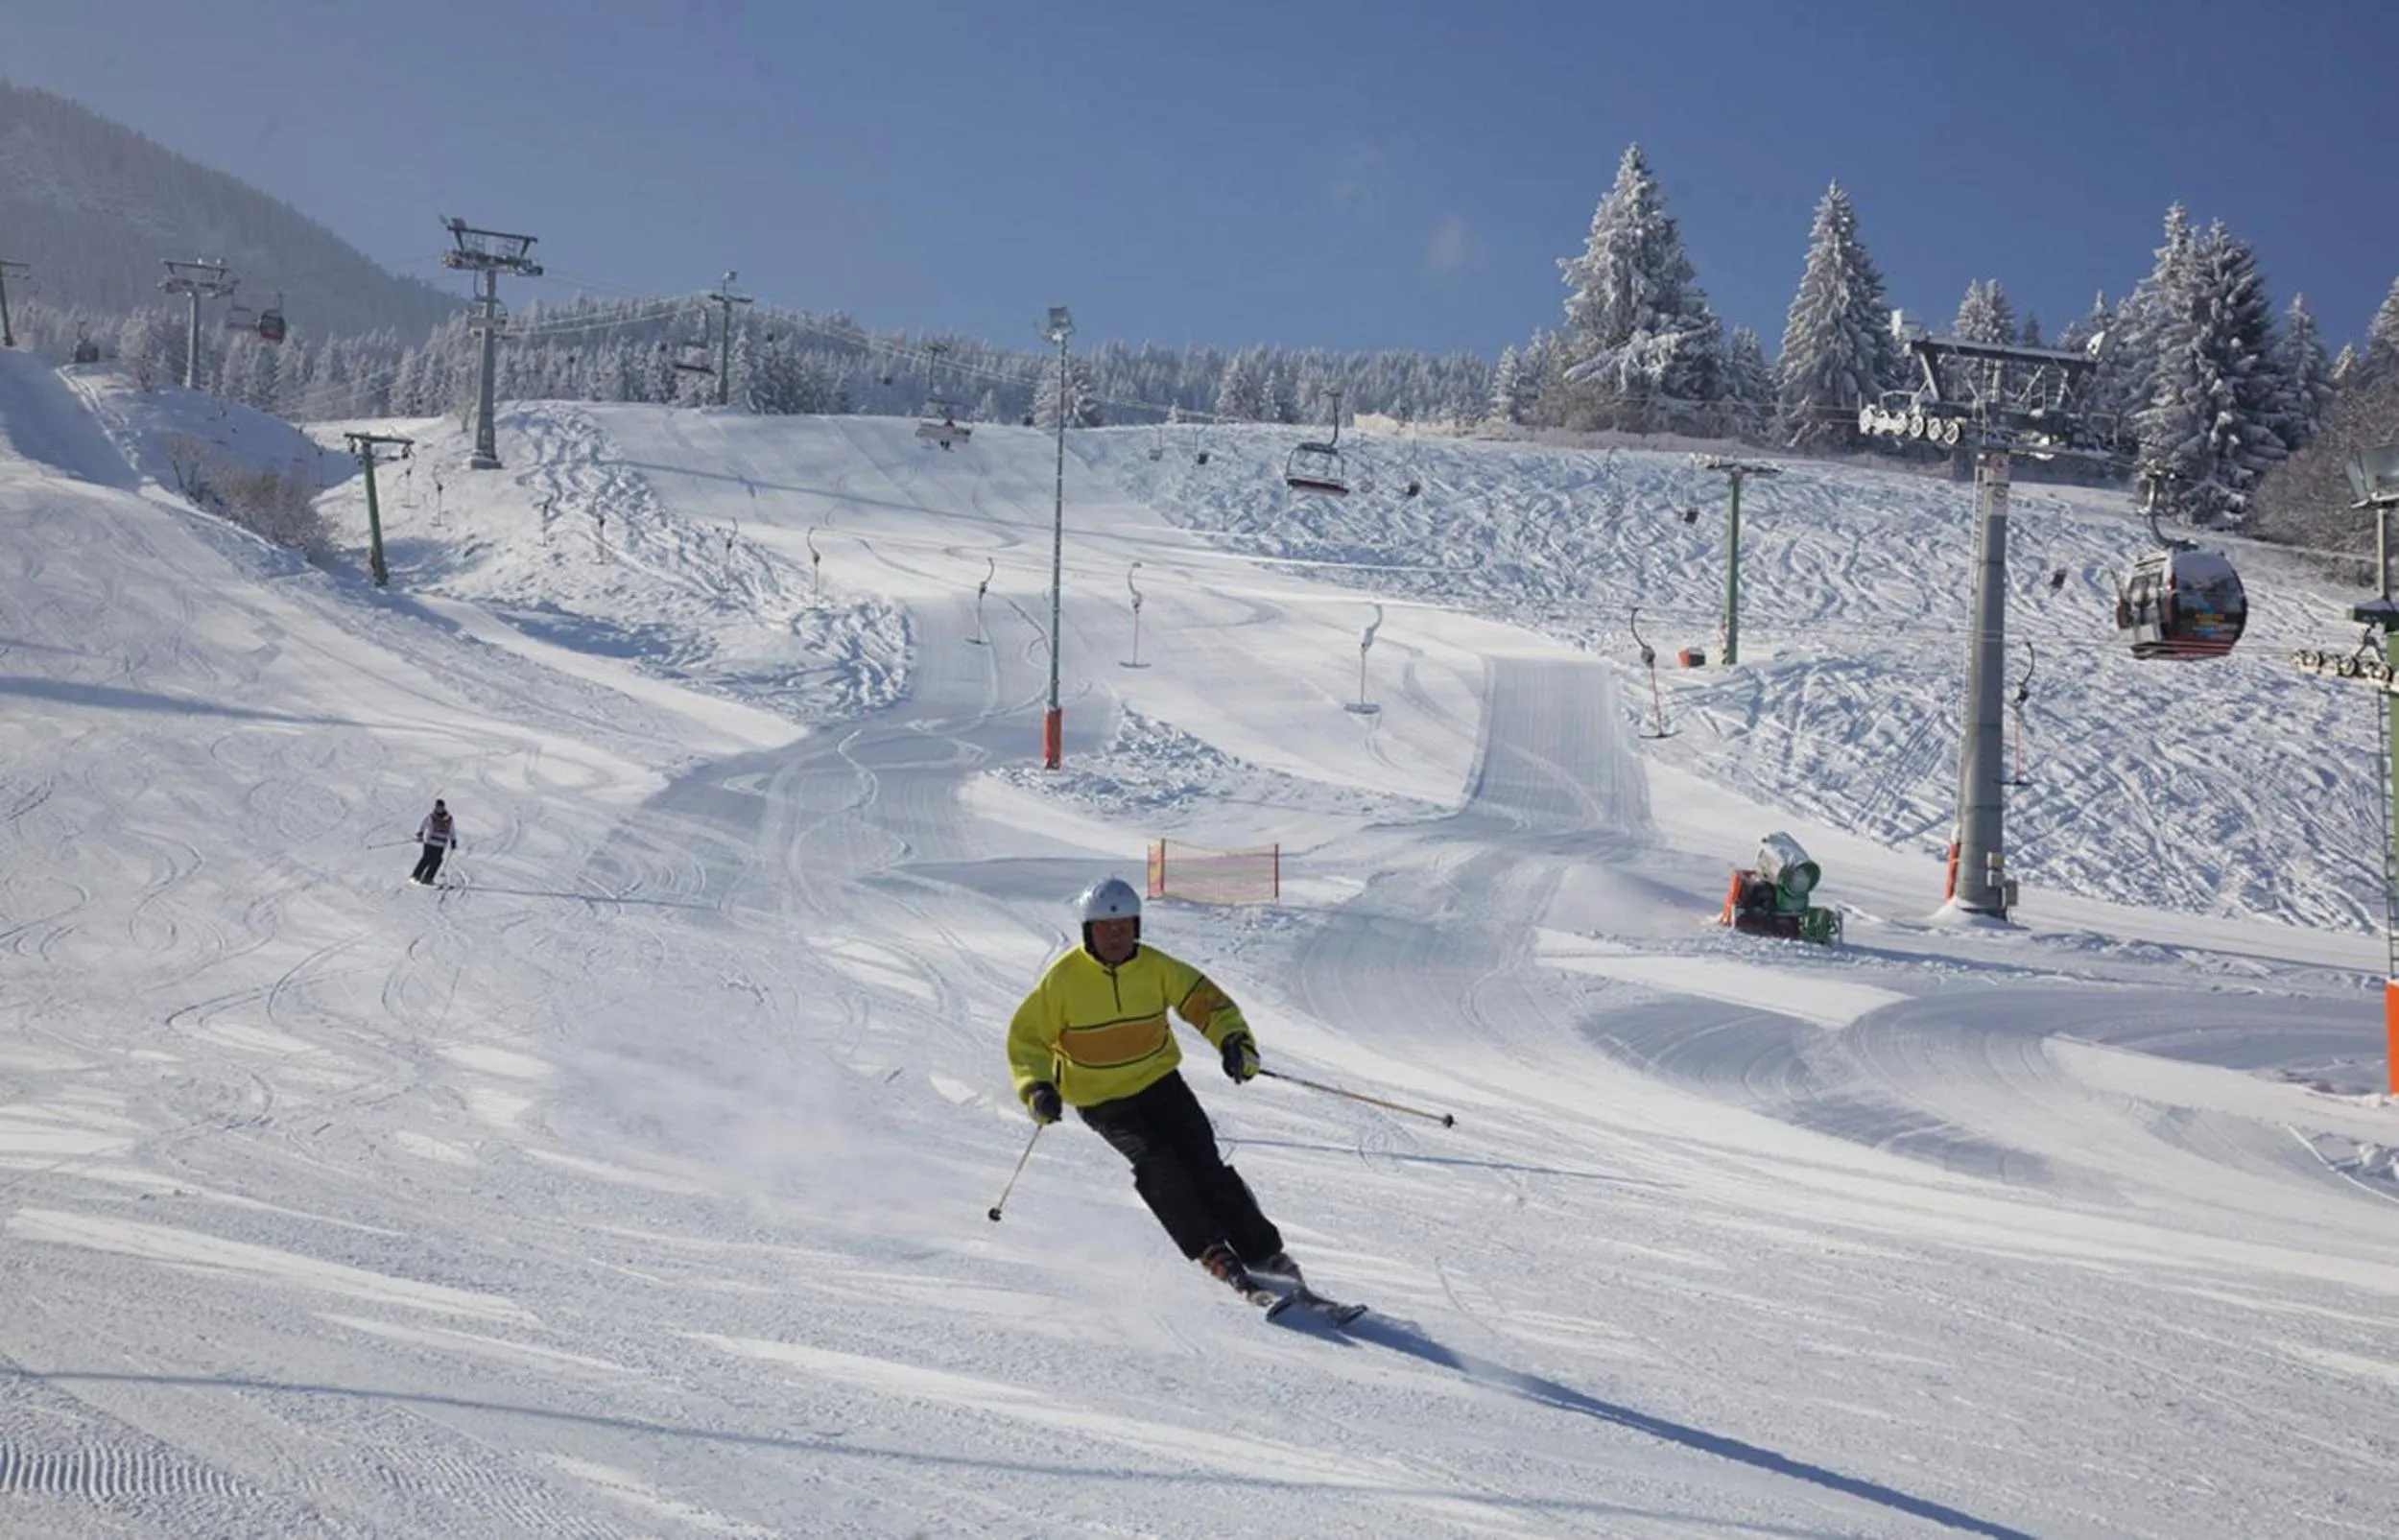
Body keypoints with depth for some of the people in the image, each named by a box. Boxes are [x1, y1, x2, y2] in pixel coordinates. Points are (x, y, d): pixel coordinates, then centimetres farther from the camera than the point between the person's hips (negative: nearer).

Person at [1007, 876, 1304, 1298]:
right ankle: (1212, 1252, -19)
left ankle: (1263, 1252, -7)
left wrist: (1233, 1039, -21)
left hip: (1159, 1083, 2)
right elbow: (1027, 1036, -4)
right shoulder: (1063, 979, -12)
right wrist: (1038, 1087, -20)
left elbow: (1203, 999, -2)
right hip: (1102, 1101, -2)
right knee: (1157, 1163, -23)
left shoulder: (1155, 967, -8)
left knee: (1201, 1162, -12)